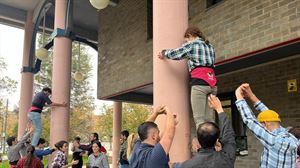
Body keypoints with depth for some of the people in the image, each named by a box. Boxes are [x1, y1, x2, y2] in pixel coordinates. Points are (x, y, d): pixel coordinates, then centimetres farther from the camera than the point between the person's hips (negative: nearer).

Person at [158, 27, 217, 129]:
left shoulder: (191, 44, 4)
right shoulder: (210, 46, 23)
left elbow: (174, 54, 9)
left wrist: (163, 53, 29)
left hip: (199, 82, -7)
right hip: (212, 83, 7)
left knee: (199, 119, -10)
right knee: (210, 119, 3)